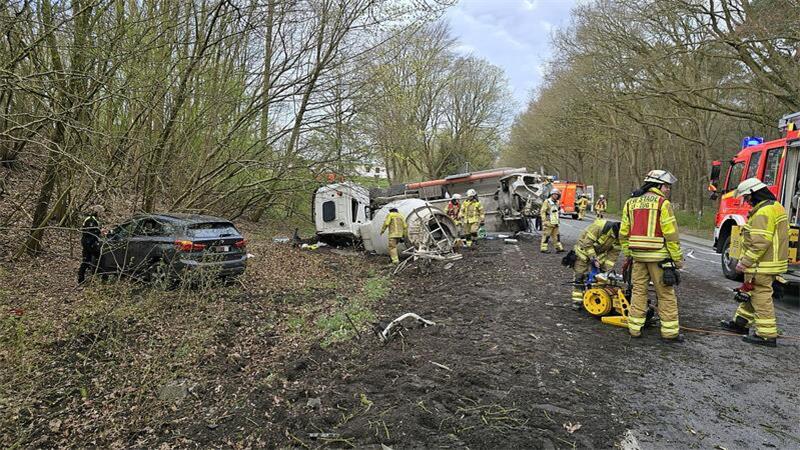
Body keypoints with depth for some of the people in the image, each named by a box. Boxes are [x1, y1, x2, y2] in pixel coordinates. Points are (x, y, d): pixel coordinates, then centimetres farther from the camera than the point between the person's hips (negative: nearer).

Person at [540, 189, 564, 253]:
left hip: (555, 223, 8)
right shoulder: (547, 202, -10)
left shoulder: (556, 202, 16)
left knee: (556, 235, 12)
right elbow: (542, 212, -14)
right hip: (548, 223, -8)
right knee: (546, 235, -5)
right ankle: (544, 248, -1)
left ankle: (559, 247, 17)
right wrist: (544, 221, -18)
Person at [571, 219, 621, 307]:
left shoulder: (619, 236, -11)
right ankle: (577, 301, 0)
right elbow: (587, 243, -30)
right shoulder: (600, 226, -33)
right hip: (584, 250, -6)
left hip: (599, 253, 6)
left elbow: (614, 253, -4)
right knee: (580, 276, -5)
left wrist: (607, 268, -10)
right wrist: (593, 259, -28)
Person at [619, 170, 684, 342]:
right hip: (659, 256, -5)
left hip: (638, 256, 5)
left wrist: (628, 254, 18)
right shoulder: (662, 203, -8)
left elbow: (624, 233, 10)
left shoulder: (630, 203, 9)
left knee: (639, 291, 12)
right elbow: (671, 234, -11)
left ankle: (634, 328, 14)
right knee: (666, 294, 4)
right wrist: (678, 258, -5)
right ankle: (670, 331, 9)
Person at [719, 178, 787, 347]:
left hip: (761, 266, -11)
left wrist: (744, 262, -19)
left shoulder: (764, 212, -21)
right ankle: (741, 322, 32)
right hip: (769, 262, 11)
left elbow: (760, 242, -26)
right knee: (751, 293, 20)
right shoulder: (775, 206, 14)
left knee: (761, 297, -3)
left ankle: (767, 335, 3)